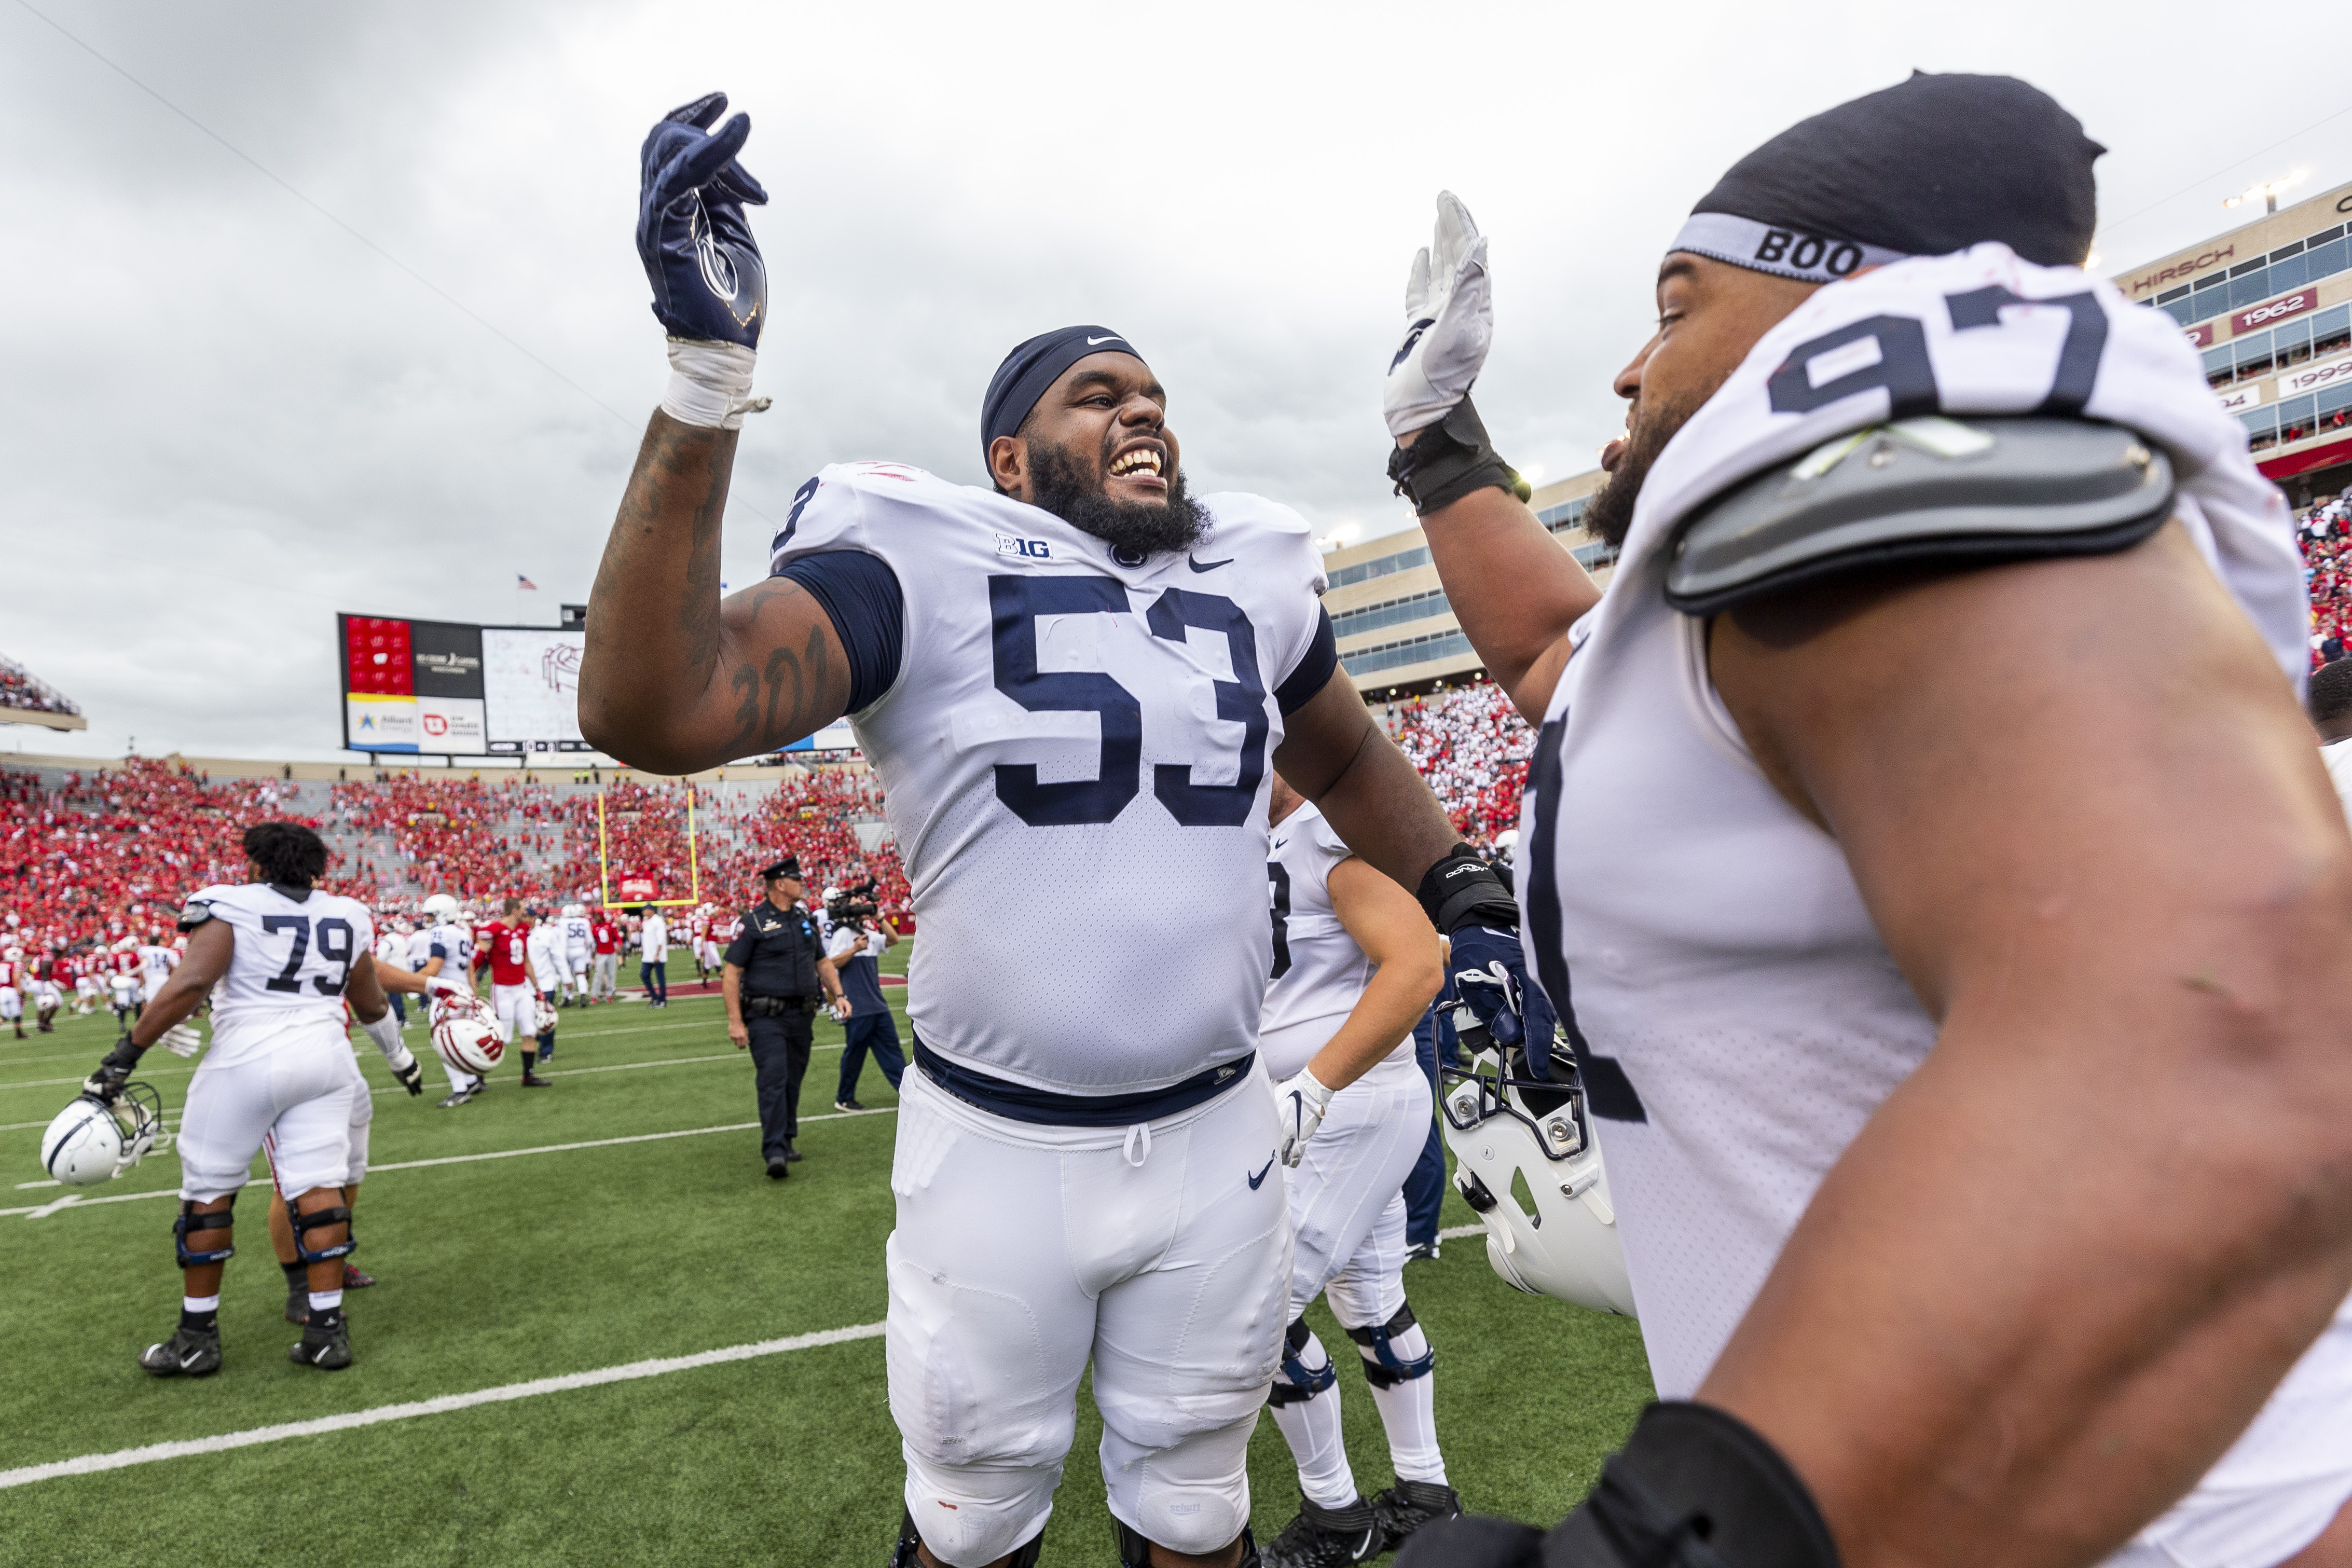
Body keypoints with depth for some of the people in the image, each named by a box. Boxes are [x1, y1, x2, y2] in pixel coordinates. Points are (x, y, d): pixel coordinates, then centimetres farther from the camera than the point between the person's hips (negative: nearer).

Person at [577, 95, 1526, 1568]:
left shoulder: (1256, 579, 3)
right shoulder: (924, 566, -12)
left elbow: (1349, 755, 20)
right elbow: (651, 709, -25)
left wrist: (1463, 894, 6)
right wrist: (711, 374, -30)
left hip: (1215, 1135, 4)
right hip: (999, 1145, -3)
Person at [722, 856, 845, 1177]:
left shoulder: (805, 919, 12)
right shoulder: (754, 921, -8)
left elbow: (823, 962, 20)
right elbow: (731, 973, -9)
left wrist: (838, 995, 6)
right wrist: (735, 1021, -14)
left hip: (802, 1017, 6)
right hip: (766, 1018, -6)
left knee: (793, 1083, 12)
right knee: (773, 1081, -13)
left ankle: (786, 1142, 25)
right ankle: (775, 1153, -13)